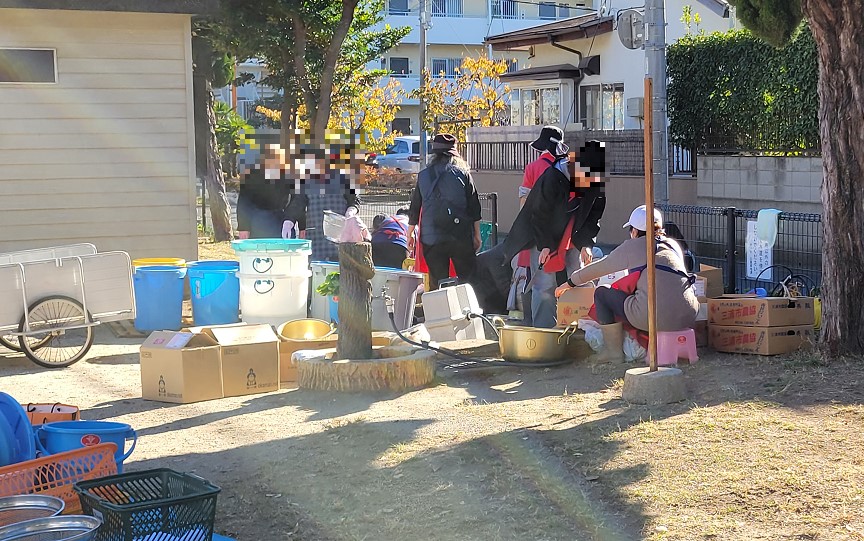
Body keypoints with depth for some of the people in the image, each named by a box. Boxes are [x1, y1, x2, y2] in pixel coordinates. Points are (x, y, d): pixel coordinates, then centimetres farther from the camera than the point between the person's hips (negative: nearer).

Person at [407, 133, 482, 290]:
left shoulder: (423, 176, 5)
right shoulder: (462, 173, 0)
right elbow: (474, 206, 1)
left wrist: (410, 235, 21)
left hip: (431, 238, 2)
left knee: (437, 283, 5)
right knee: (468, 280, 5)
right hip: (460, 236, -2)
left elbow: (414, 208, 11)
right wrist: (477, 235, 9)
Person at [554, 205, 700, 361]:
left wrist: (570, 282, 38)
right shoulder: (674, 245, 23)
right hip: (688, 318, 6)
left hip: (653, 317, -5)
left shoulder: (632, 246, 10)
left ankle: (613, 350, 15)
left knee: (601, 294, 14)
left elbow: (599, 268, 22)